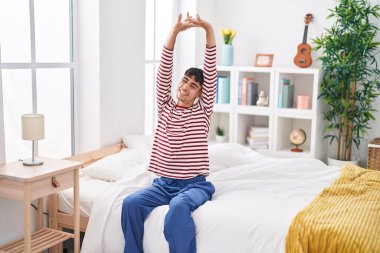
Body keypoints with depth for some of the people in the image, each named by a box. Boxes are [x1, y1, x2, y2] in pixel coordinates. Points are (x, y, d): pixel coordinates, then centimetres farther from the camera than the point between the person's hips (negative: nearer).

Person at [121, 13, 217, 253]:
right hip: (163, 183, 3)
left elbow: (211, 71, -8)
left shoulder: (203, 110, 3)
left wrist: (209, 29, -18)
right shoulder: (166, 107, 8)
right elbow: (164, 71, -3)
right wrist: (175, 31, -14)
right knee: (131, 203, -22)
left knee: (179, 206, -35)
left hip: (194, 184, -3)